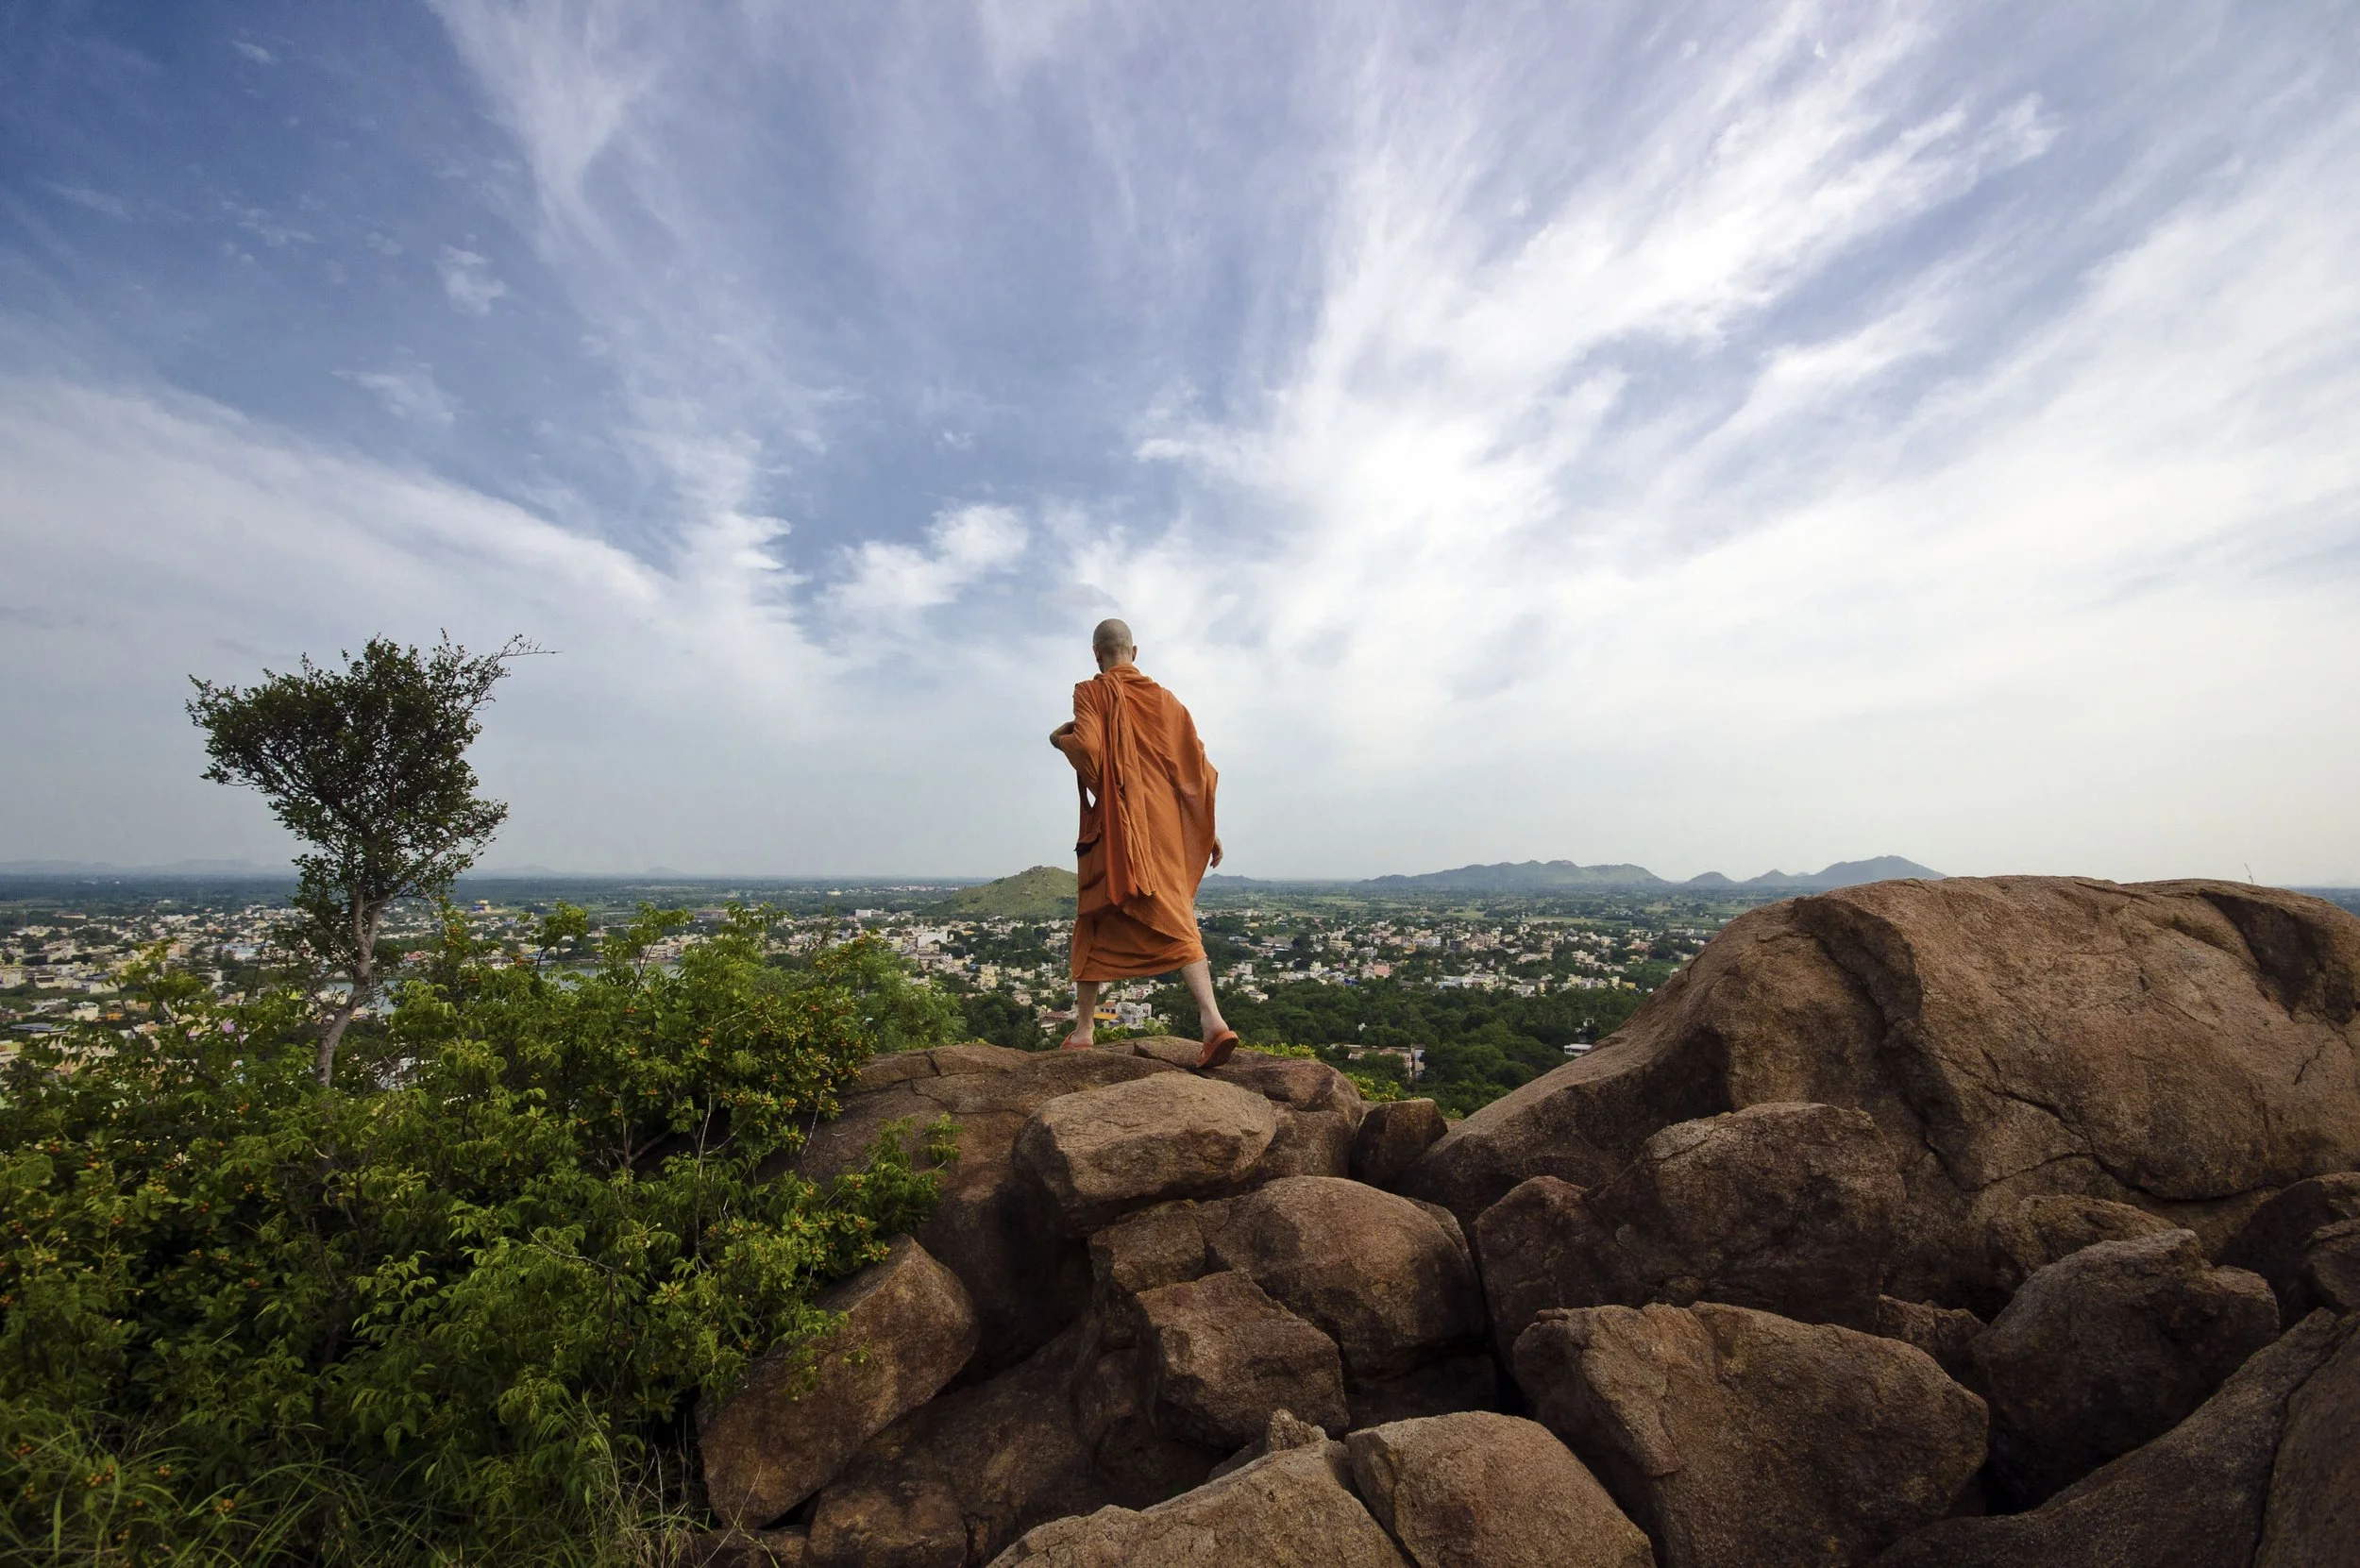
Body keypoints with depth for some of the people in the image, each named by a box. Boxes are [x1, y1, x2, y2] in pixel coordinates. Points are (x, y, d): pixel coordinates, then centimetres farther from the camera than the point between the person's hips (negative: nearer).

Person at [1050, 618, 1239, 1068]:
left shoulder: (1092, 693, -1)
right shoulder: (1165, 699, 12)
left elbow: (1087, 748, -17)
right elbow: (1197, 766, 10)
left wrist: (1059, 738, 5)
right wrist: (1208, 827, 15)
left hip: (1113, 828, -3)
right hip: (1165, 827, 3)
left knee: (1096, 922, 11)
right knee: (1177, 920, -1)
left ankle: (1083, 1029, 18)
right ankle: (1212, 1020, -18)